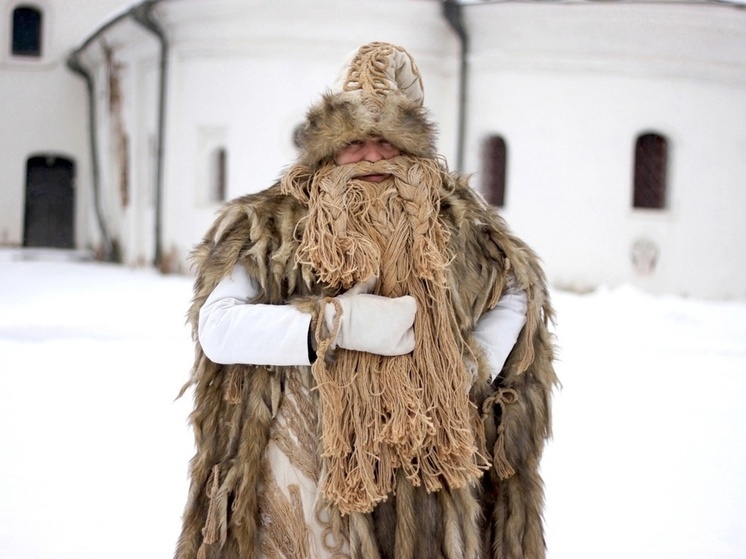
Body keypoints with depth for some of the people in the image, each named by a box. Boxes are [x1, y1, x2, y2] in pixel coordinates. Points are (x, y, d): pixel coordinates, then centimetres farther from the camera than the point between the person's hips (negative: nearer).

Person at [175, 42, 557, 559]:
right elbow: (216, 328, -13)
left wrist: (471, 371, -1)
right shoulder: (271, 226, -2)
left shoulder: (456, 221, 5)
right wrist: (336, 322, -22)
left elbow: (518, 295, 16)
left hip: (424, 479, 2)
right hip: (306, 472, -2)